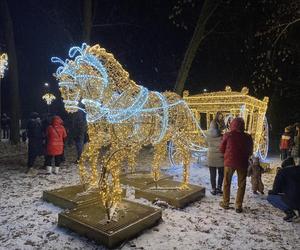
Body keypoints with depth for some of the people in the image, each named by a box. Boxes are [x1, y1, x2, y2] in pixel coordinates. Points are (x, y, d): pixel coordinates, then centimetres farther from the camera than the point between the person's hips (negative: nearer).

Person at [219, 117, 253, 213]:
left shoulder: (228, 135, -9)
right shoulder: (247, 137, -4)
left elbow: (222, 149, -1)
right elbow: (250, 152, 6)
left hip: (229, 162, -1)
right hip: (242, 163, 1)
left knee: (227, 183, 14)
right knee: (241, 185, 12)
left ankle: (225, 203, 23)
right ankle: (238, 206, 14)